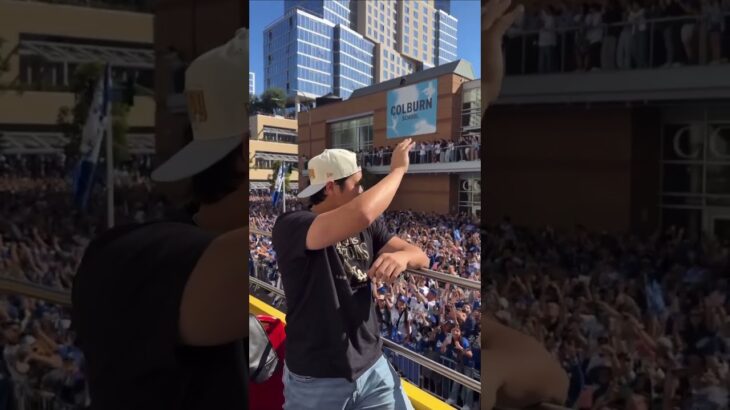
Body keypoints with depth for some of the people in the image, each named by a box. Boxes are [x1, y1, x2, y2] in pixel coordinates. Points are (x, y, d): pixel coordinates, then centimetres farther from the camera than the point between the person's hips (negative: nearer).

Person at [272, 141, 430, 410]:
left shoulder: (367, 227, 2)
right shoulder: (290, 227, -19)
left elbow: (421, 257, 3)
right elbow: (361, 214, -35)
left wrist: (402, 256, -21)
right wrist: (398, 170, -20)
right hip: (316, 380, -5)